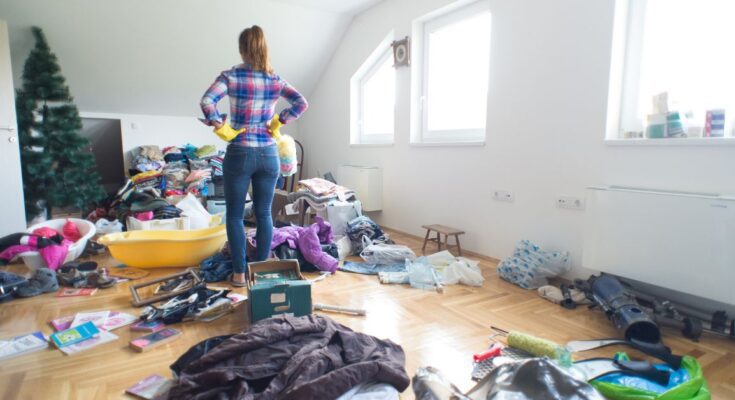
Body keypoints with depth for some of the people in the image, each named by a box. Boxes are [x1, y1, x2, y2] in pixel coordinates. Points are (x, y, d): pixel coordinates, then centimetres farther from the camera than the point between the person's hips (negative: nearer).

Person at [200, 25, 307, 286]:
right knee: (264, 214, 10)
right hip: (268, 154, 3)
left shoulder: (231, 76, -4)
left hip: (239, 154, -3)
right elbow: (302, 103, -2)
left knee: (235, 215, 8)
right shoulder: (275, 79, 5)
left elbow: (206, 101, -17)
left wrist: (218, 124, -4)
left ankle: (240, 273, 12)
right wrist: (279, 120, 1)